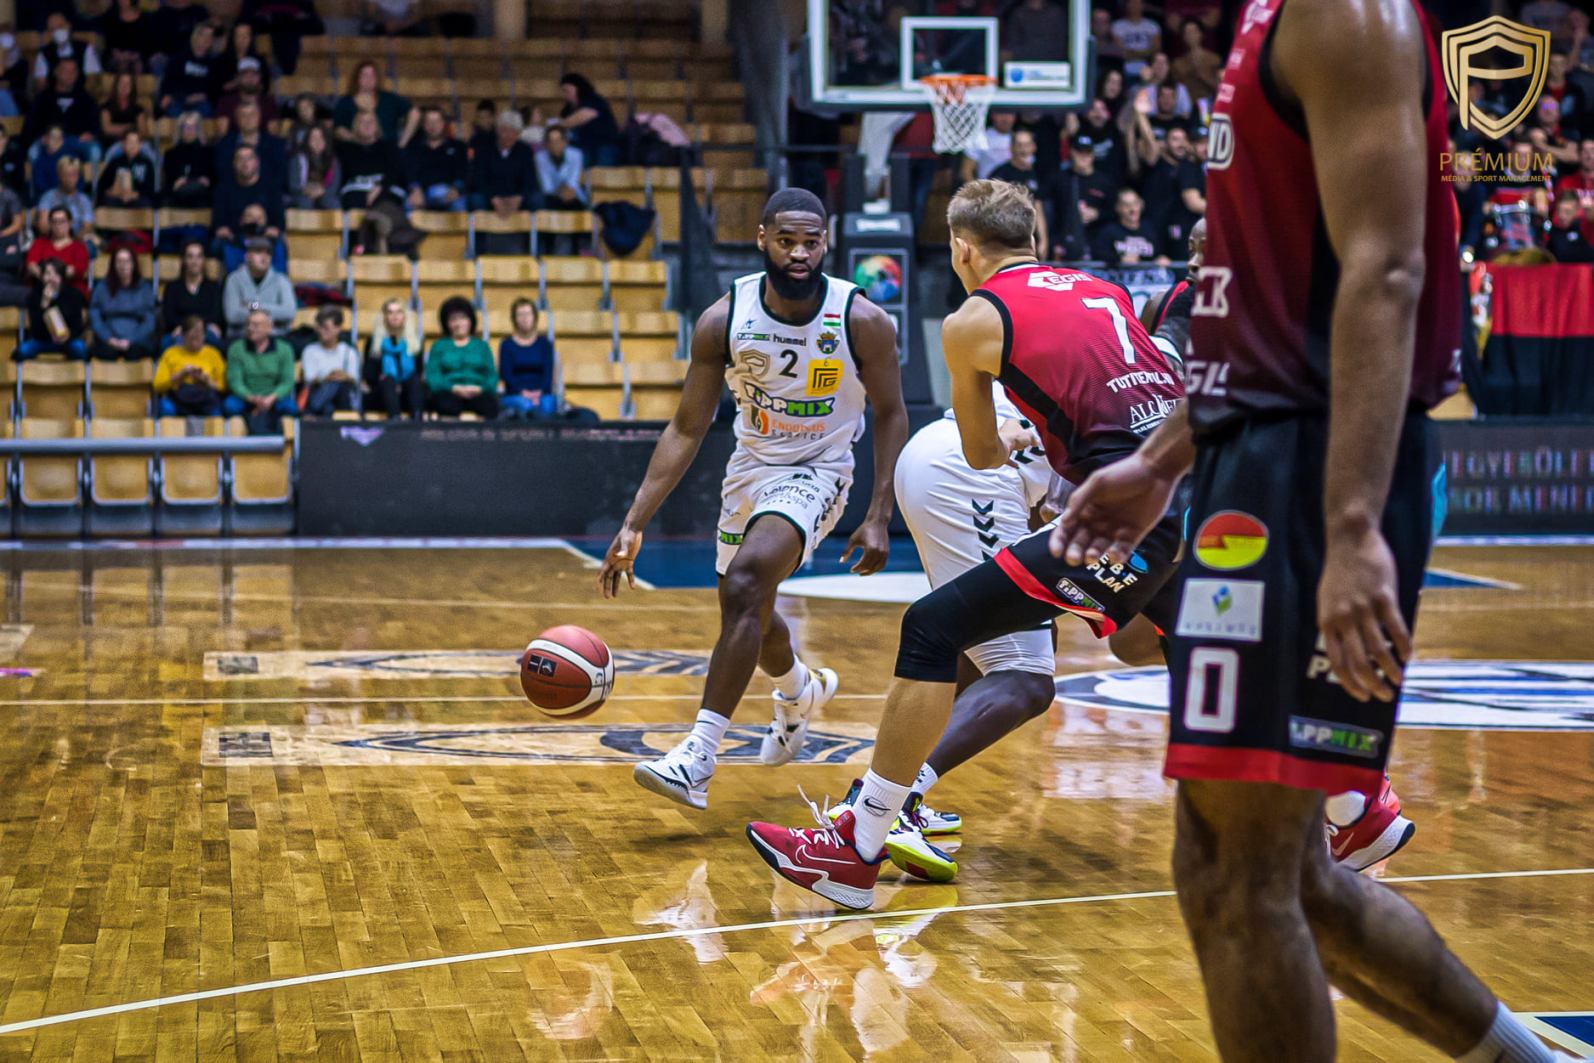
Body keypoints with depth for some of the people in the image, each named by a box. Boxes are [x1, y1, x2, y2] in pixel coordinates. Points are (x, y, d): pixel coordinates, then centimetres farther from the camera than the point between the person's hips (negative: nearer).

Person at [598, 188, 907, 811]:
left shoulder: (863, 321, -21)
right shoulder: (724, 320, -16)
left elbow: (890, 413, -6)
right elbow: (686, 430, -10)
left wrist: (879, 518, -13)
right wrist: (634, 524, -17)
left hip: (817, 472, -5)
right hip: (750, 467, 5)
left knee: (744, 586, -29)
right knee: (748, 615, 20)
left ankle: (699, 757, -28)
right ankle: (802, 693, 56)